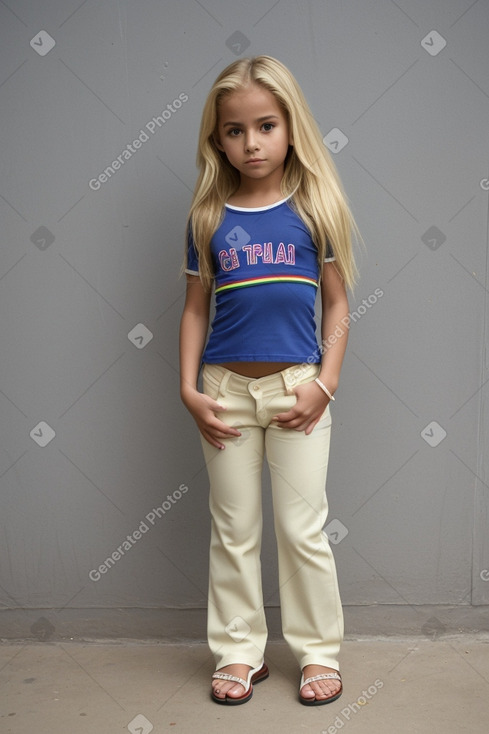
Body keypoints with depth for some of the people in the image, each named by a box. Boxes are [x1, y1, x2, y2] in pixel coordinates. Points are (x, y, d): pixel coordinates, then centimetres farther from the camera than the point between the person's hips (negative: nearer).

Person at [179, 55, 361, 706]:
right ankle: (240, 652, 27)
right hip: (226, 388, 2)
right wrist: (188, 389, -2)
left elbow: (337, 304, 2)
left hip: (296, 386, -1)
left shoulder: (315, 208, -1)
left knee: (303, 530, 7)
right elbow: (196, 308, 6)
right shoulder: (208, 218, 3)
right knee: (233, 531, 11)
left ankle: (320, 651, 25)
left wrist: (323, 385, -8)